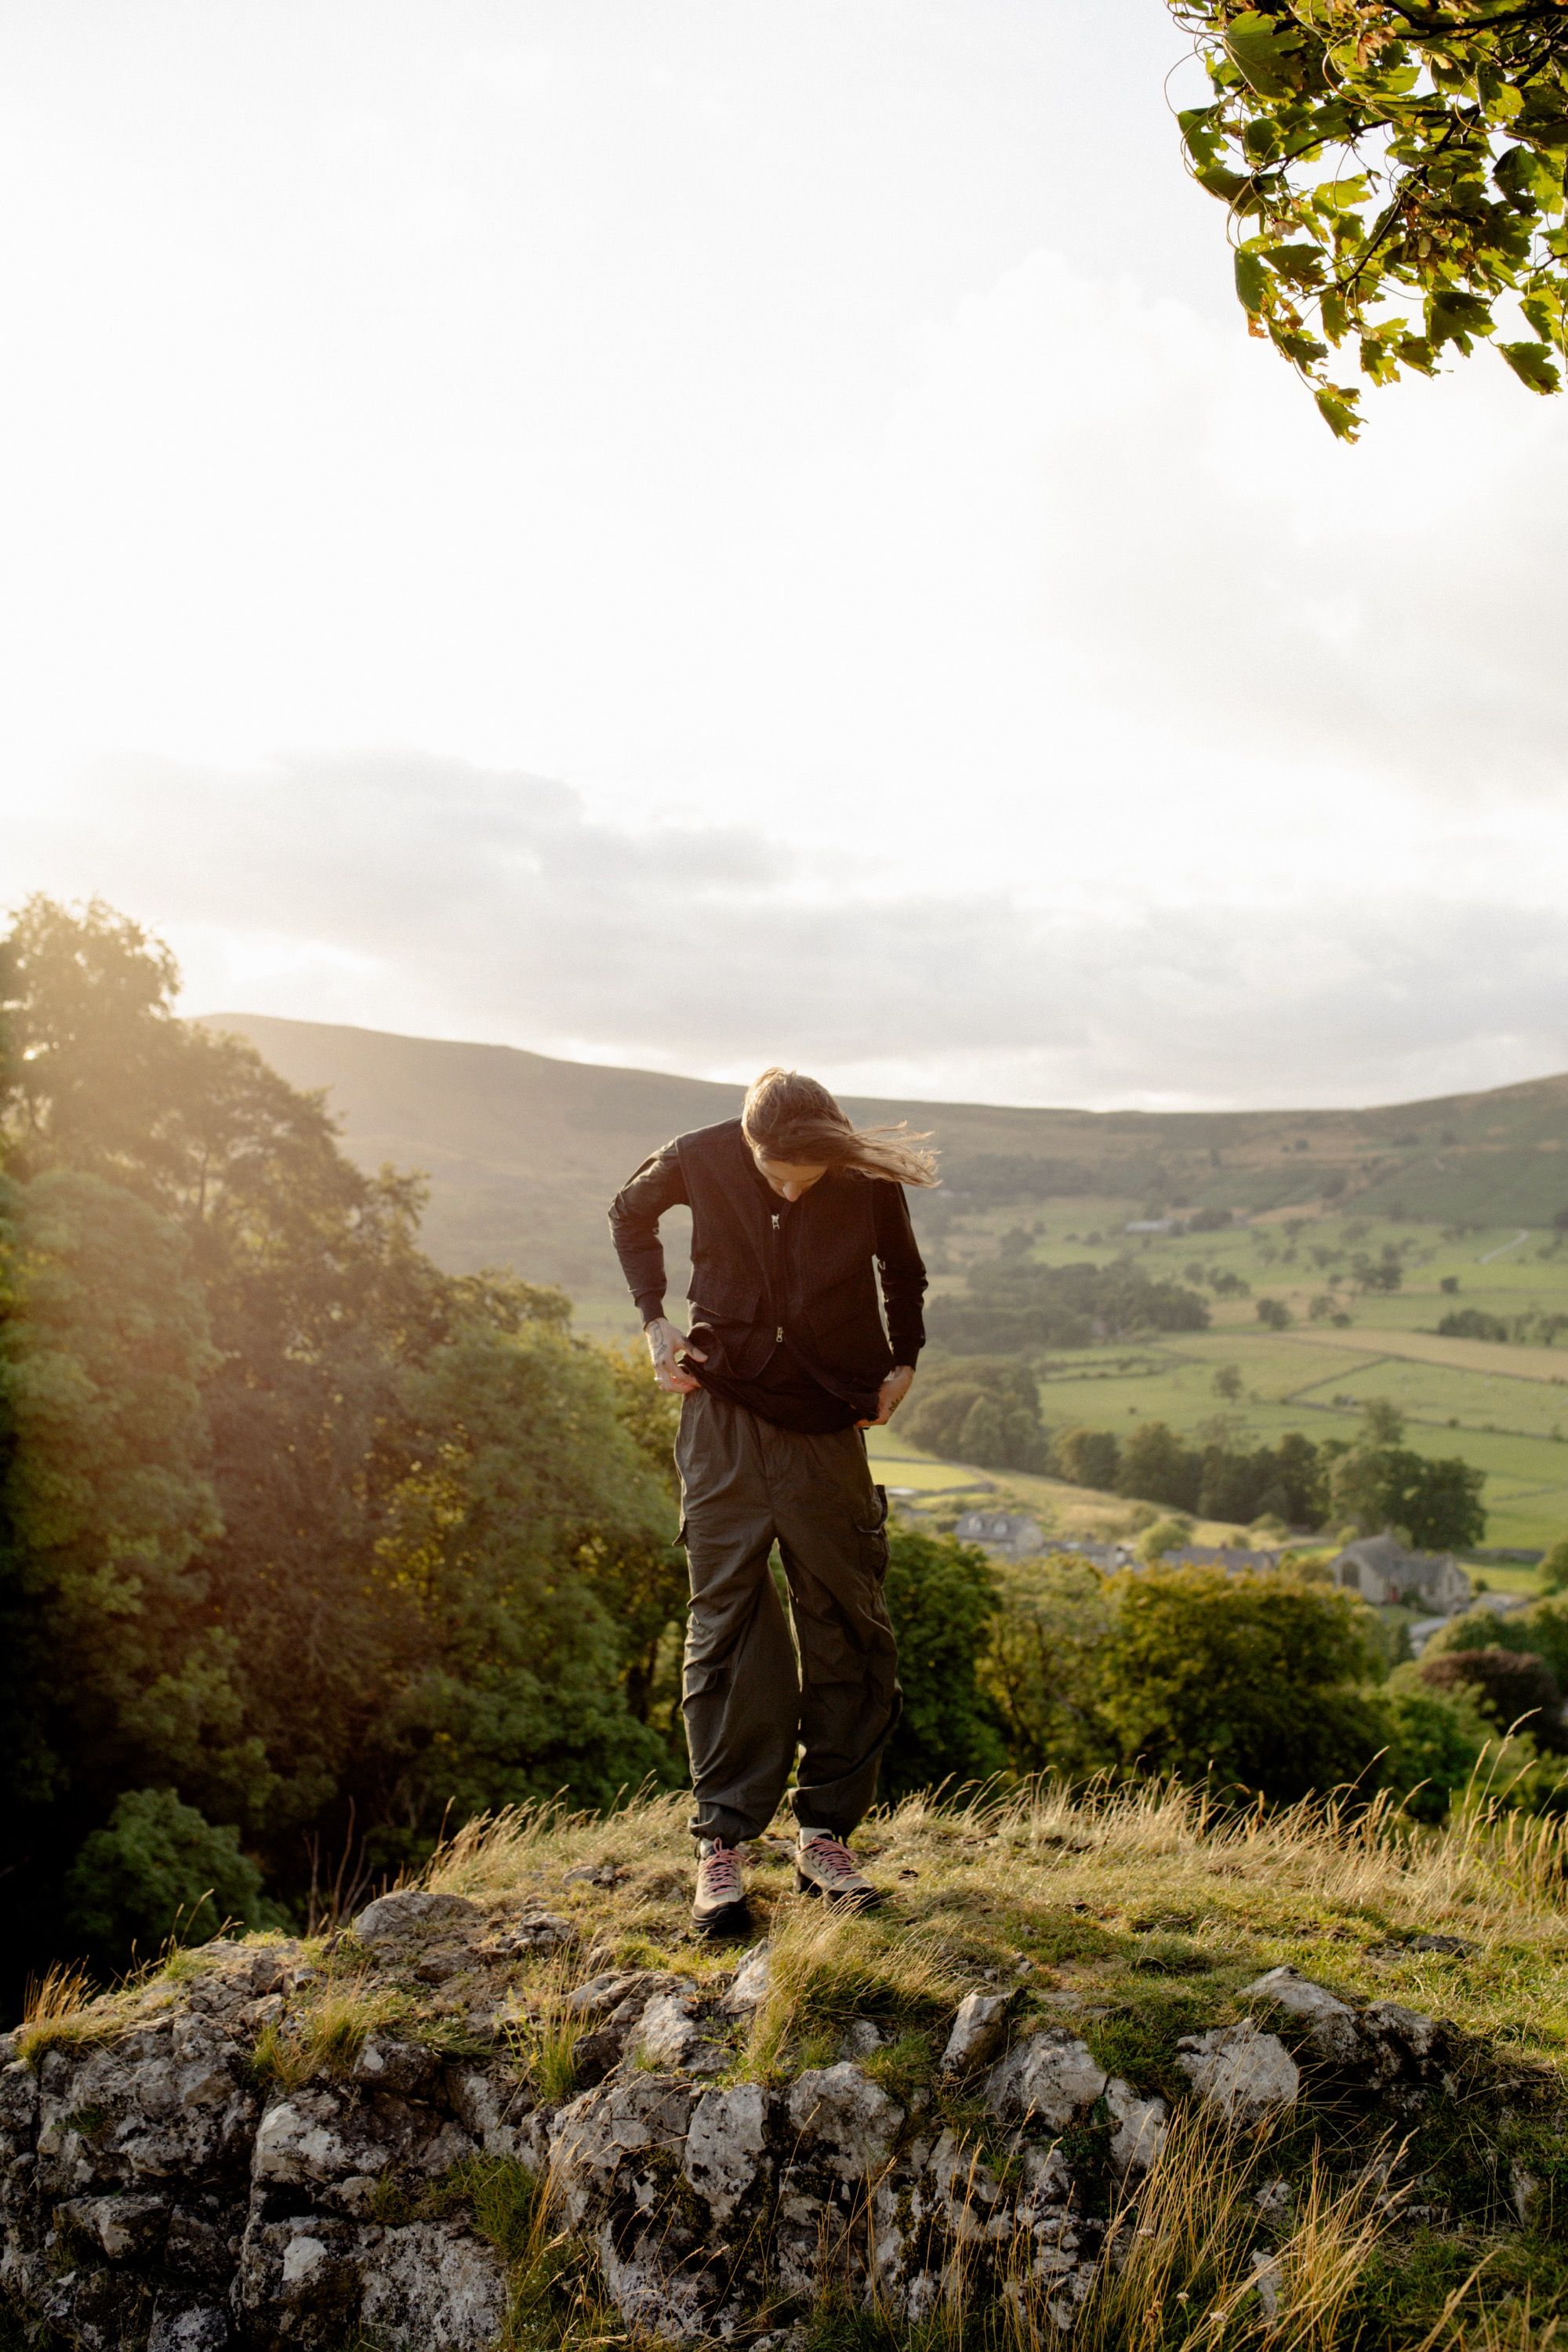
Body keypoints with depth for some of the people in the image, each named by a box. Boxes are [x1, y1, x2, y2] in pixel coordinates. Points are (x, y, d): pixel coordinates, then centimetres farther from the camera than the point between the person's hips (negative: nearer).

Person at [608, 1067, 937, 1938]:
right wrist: (655, 1319, 2)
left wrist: (902, 1361, 4)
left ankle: (826, 1832, 16)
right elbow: (631, 1213, 12)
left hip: (827, 1426, 1)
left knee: (847, 1630, 4)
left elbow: (902, 1271, 13)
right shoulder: (700, 1159, -10)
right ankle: (721, 1844, 5)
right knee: (726, 1624, -1)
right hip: (723, 1416, -1)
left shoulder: (870, 1182, -9)